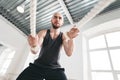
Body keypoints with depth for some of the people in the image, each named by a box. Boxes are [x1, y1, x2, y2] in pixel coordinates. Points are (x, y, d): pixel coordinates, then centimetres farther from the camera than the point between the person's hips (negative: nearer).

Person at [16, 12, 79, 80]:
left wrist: (71, 38, -33)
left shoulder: (64, 36, -2)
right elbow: (35, 51, -13)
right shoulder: (43, 33, -2)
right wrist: (33, 46, -37)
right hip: (38, 66, 1)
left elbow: (69, 53, -16)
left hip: (55, 69, 0)